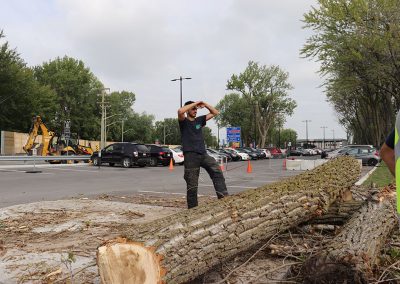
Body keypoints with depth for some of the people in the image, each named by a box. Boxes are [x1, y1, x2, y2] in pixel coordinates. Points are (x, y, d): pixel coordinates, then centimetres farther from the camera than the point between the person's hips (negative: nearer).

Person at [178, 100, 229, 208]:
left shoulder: (199, 120, 17)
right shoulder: (184, 122, 2)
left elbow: (215, 113, 20)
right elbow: (180, 111, -21)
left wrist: (204, 104, 6)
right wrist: (195, 103, -12)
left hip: (203, 154, 5)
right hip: (190, 156, -4)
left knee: (217, 171, -19)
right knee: (192, 185, 1)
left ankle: (223, 196, -24)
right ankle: (193, 208, 11)